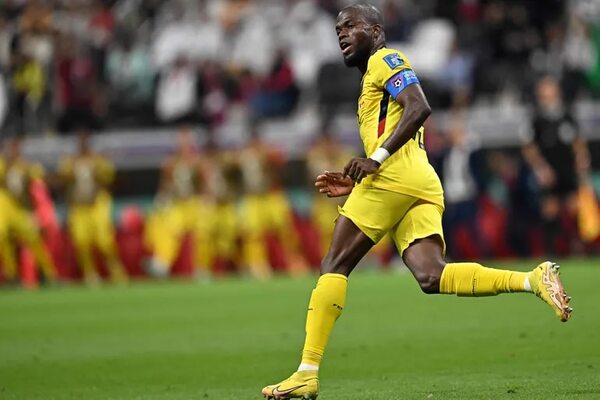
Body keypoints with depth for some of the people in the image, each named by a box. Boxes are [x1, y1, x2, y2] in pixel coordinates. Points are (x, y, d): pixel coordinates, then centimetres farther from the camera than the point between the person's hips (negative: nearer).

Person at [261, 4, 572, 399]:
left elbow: (419, 108, -12)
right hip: (423, 185, 8)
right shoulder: (375, 83, 35)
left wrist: (376, 158, -19)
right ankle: (533, 280, -23)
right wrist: (356, 182, 25)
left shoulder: (385, 60, 7)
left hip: (394, 177, -8)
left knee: (334, 266, -4)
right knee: (431, 277, -12)